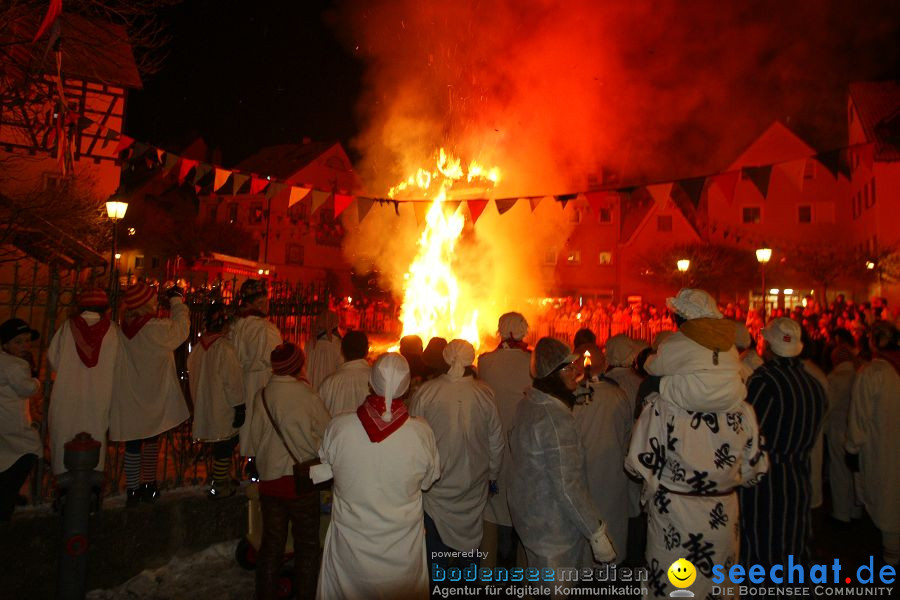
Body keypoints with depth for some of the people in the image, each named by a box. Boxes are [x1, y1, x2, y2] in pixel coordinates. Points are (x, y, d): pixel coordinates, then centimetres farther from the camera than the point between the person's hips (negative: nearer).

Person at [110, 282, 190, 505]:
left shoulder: (120, 330, -5)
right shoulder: (157, 329, -20)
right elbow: (181, 327, -4)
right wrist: (177, 300, 6)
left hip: (128, 400, 4)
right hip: (154, 398, -4)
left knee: (133, 444, 10)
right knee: (151, 440, 14)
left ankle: (133, 490, 19)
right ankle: (148, 486, 25)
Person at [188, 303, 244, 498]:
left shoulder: (198, 346, 1)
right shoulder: (225, 348, -21)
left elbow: (192, 375, 11)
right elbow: (233, 381, -19)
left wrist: (197, 400, 22)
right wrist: (239, 407, -12)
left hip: (204, 406, 8)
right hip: (222, 409, -7)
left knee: (221, 445, 22)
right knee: (224, 446, 6)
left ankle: (222, 479, 35)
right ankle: (219, 487, 14)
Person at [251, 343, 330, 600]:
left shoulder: (262, 396, -6)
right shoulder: (307, 395, -16)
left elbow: (256, 437, 2)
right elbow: (326, 435, -8)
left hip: (270, 480, 4)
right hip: (302, 481, -3)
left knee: (271, 545, 19)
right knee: (307, 545, 14)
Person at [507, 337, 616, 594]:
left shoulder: (527, 404, 0)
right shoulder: (555, 419, -28)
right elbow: (568, 486, -27)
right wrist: (597, 533, -20)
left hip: (529, 520, 8)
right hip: (554, 530, -8)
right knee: (557, 590, 11)